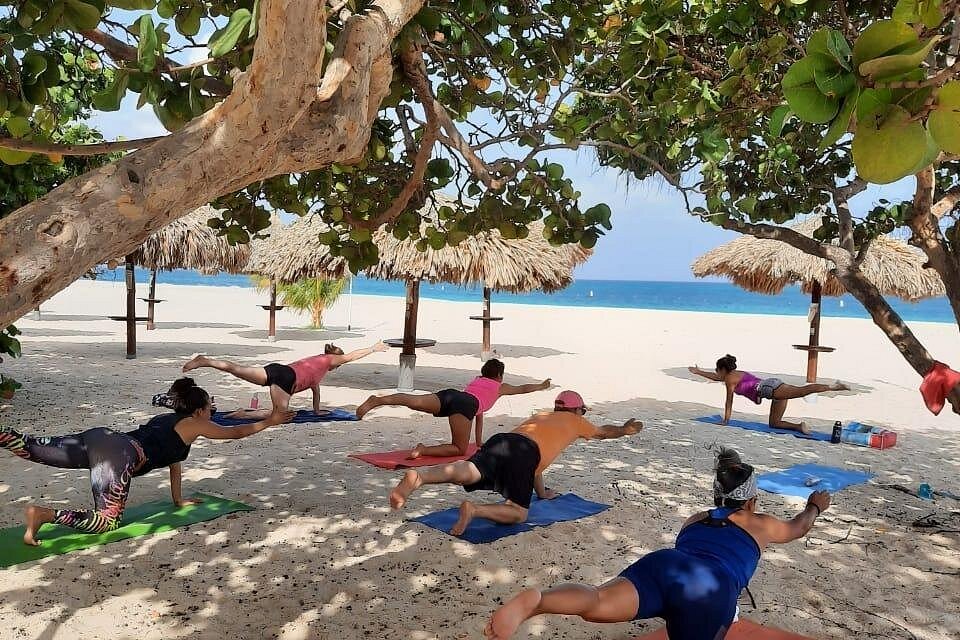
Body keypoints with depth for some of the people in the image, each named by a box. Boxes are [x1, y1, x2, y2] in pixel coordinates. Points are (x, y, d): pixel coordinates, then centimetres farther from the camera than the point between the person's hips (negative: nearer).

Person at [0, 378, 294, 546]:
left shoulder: (166, 418, 33)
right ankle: (45, 515, -21)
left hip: (101, 436, 8)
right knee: (107, 521, -4)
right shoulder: (195, 424, 11)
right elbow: (236, 432, 21)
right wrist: (270, 421, 34)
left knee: (34, 448, -2)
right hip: (119, 457, -8)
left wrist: (178, 500, 46)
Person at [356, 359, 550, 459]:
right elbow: (523, 388, 48)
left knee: (412, 400, -18)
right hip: (464, 404, -5)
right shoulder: (500, 387, 31)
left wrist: (479, 442, 59)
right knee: (460, 449, 0)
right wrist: (541, 386, 67)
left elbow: (478, 411, 51)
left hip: (447, 395, 5)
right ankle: (424, 450, -23)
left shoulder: (475, 380, 42)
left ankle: (376, 400, -43)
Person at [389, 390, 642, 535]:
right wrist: (626, 429, 74)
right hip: (522, 452, -5)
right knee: (518, 513, 0)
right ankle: (474, 509, -27)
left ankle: (417, 477, -50)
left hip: (498, 441, 5)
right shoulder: (575, 421, 31)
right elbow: (603, 432, 52)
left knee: (466, 472, -22)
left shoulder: (541, 415, 44)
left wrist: (542, 492, 62)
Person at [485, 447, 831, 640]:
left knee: (598, 605, -21)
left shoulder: (694, 519, 39)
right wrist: (815, 506, 77)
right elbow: (798, 527, 56)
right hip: (713, 588, -2)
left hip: (663, 564, 2)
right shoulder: (761, 525, 34)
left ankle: (532, 601, -52)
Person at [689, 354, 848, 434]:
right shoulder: (736, 374, 33)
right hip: (773, 384, 9)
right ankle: (800, 426, -10)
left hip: (768, 387, -9)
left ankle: (831, 387, -46)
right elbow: (717, 378, 52)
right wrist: (699, 372, 60)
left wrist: (725, 420, 19)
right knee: (774, 423, 11)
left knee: (802, 391, -30)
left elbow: (729, 403, 10)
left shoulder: (730, 379, 7)